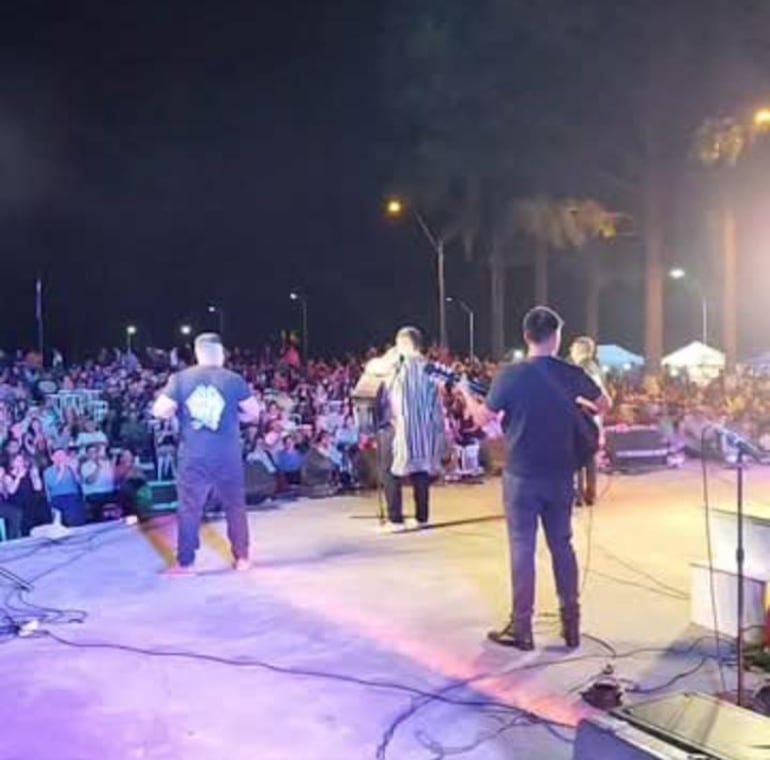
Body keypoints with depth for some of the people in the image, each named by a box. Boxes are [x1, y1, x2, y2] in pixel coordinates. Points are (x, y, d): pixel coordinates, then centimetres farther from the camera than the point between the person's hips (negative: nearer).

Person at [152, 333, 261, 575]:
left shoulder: (180, 379, -2)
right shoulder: (233, 380, -4)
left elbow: (160, 411, -4)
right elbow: (254, 413, 1)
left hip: (193, 457, 0)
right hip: (227, 457, 0)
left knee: (189, 509, 8)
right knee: (235, 506, 13)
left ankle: (185, 563, 12)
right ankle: (241, 557, 19)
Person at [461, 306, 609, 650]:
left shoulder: (510, 374, -12)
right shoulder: (572, 374, -2)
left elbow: (483, 417, -6)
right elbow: (604, 405, 12)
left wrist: (466, 393, 12)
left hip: (521, 475, -3)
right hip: (560, 475, 3)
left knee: (522, 548, 4)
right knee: (562, 545, 14)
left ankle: (521, 628, 10)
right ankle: (571, 624, 21)